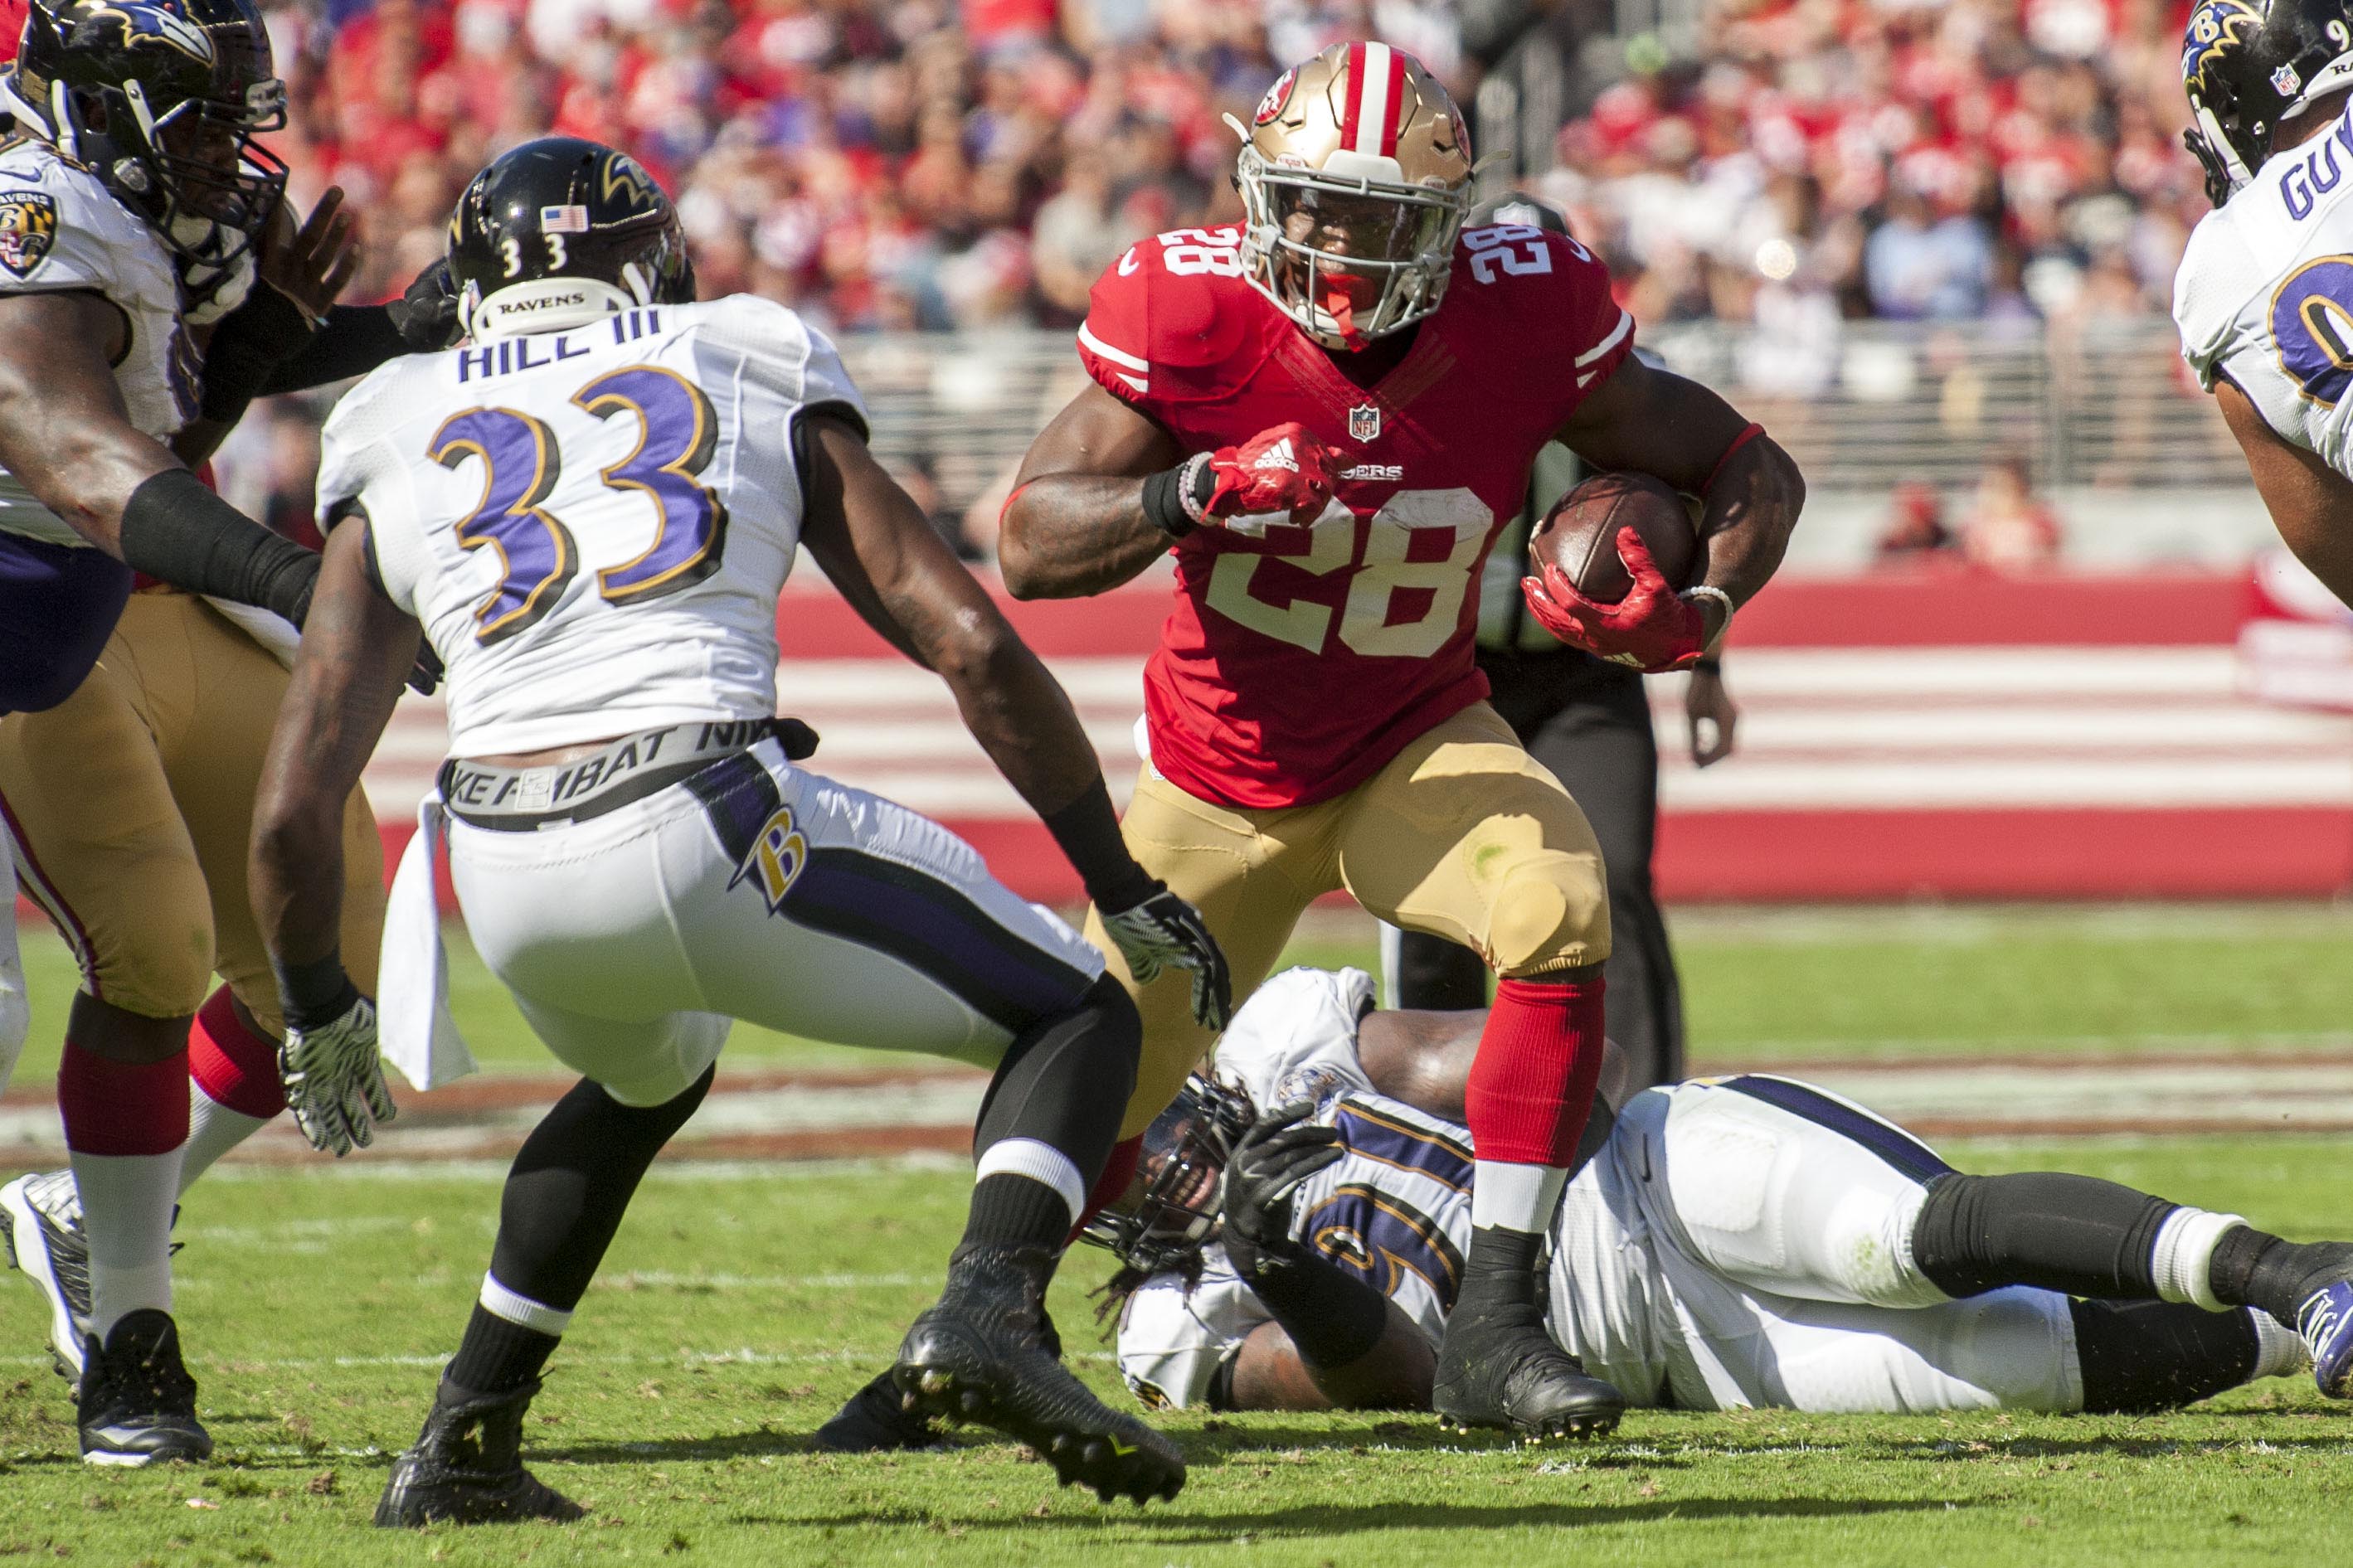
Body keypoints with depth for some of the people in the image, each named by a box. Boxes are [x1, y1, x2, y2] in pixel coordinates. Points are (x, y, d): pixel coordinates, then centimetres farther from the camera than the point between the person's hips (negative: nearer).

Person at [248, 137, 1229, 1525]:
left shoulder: (397, 440, 21)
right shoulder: (757, 376, 17)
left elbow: (296, 811, 15)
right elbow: (975, 645, 9)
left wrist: (320, 1014, 32)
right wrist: (1125, 889, 19)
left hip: (505, 880, 4)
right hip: (705, 824, -4)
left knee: (648, 1079, 36)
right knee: (1076, 1017, 14)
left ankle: (464, 1448, 30)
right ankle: (991, 1309, -14)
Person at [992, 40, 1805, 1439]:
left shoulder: (1525, 317, -21)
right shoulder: (1193, 314, -23)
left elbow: (1752, 470, -9)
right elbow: (1032, 544, -22)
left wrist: (1694, 618, -29)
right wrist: (1198, 494, -40)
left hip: (1417, 745, 0)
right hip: (1222, 775, 0)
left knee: (1560, 912, -31)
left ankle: (1497, 1328, -27)